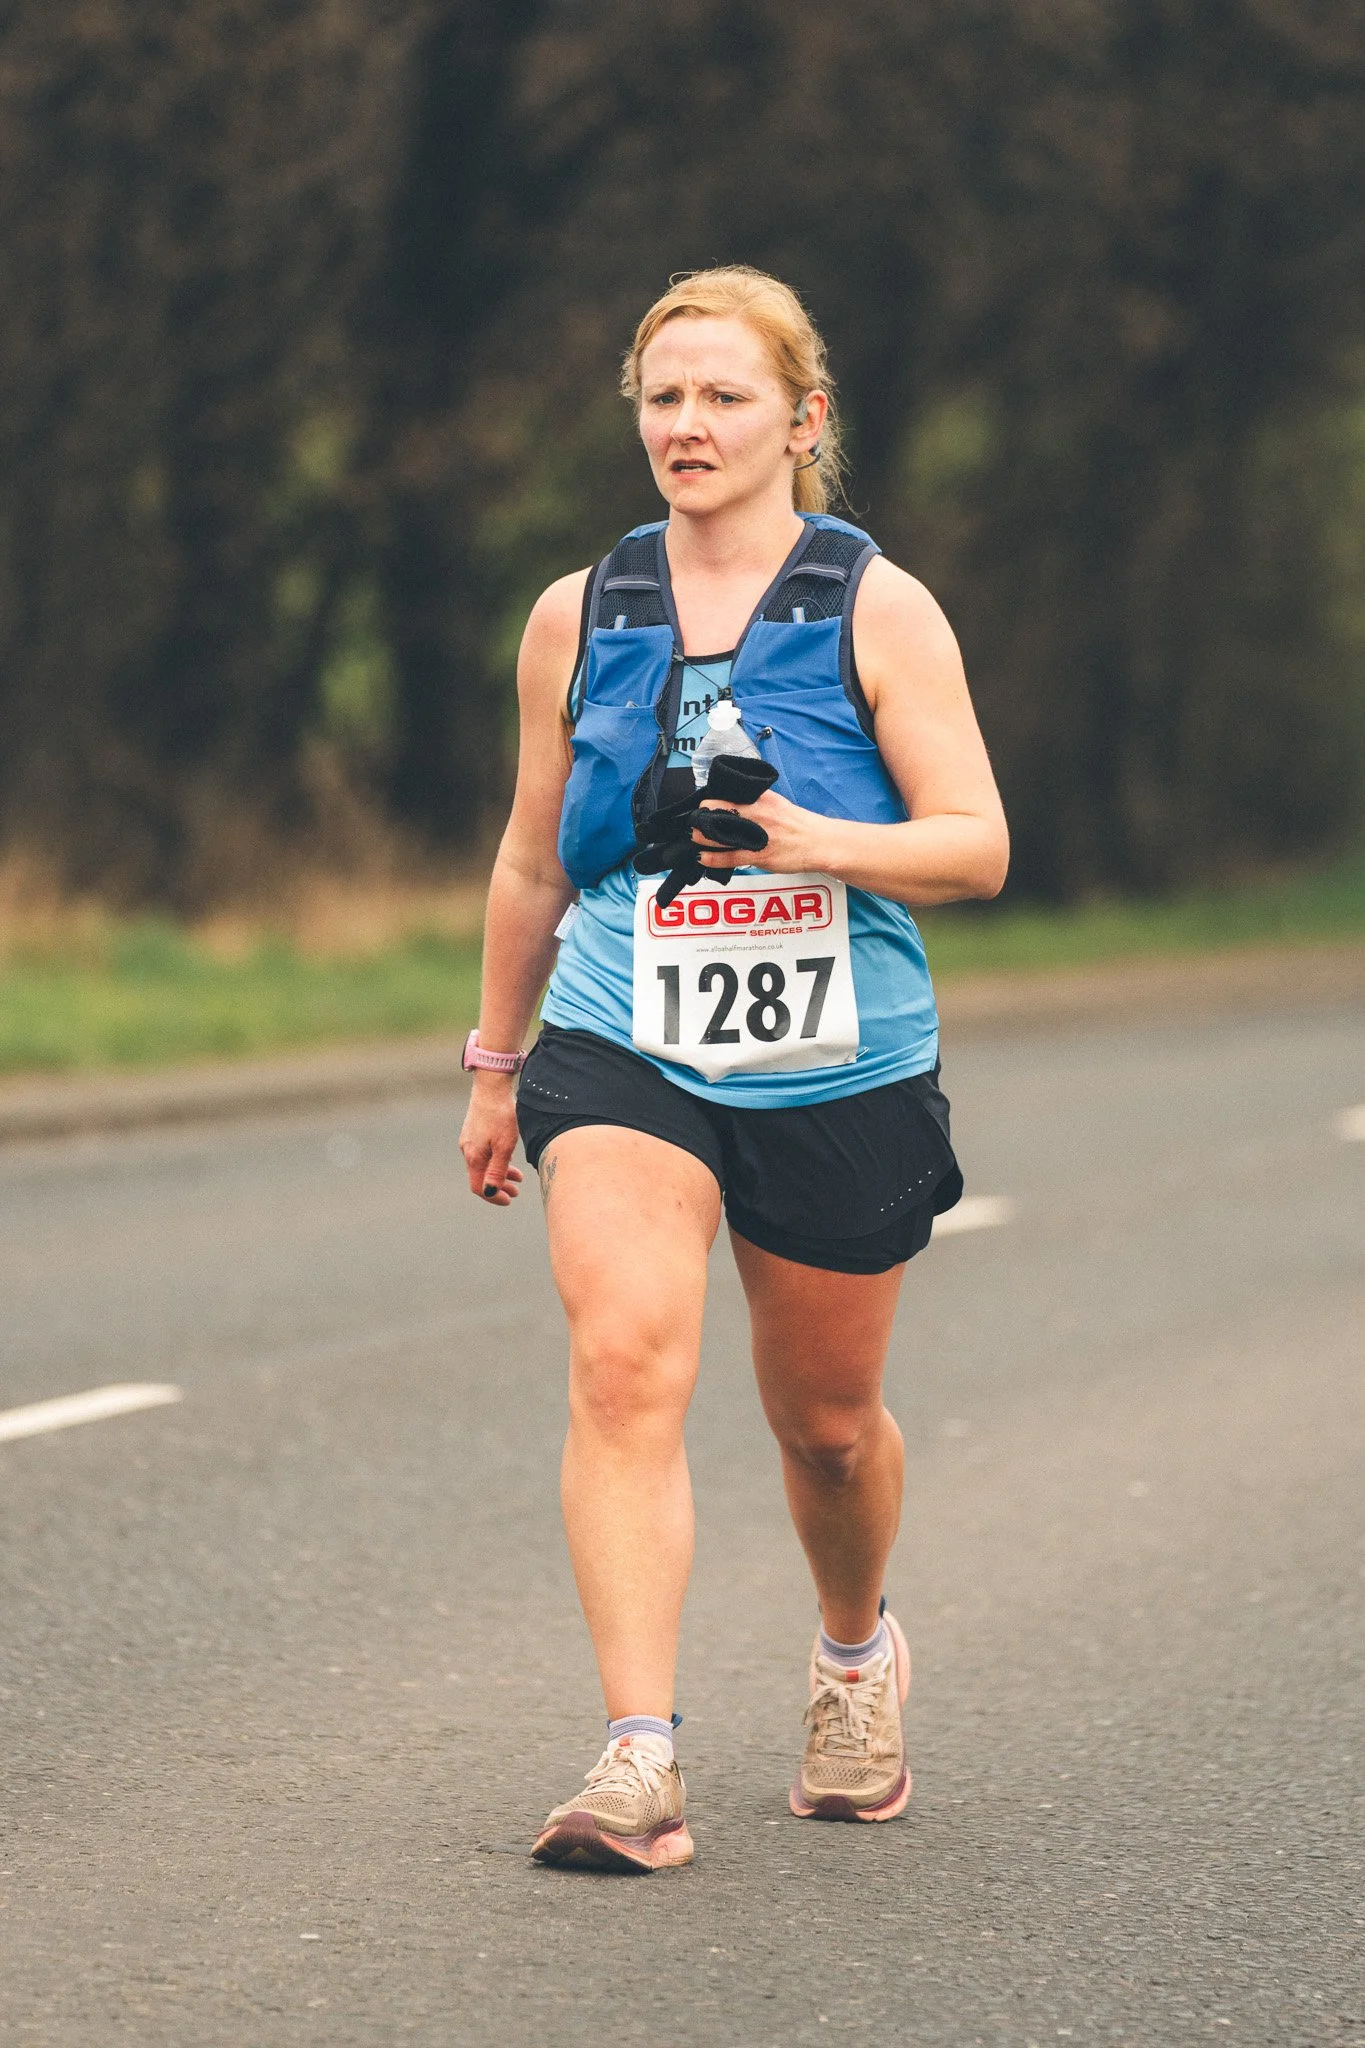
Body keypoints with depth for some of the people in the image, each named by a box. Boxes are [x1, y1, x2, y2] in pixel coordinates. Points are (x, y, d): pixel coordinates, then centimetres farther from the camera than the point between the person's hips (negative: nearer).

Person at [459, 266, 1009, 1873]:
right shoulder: (578, 616, 6)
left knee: (826, 1420, 13)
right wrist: (496, 1063, 21)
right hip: (622, 1058, 1)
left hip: (842, 1079, -1)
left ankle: (857, 1652, 45)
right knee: (626, 1362, -23)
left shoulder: (878, 612, -1)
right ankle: (639, 1760, -28)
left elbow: (977, 846, -6)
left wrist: (807, 840, -23)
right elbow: (533, 862, 17)